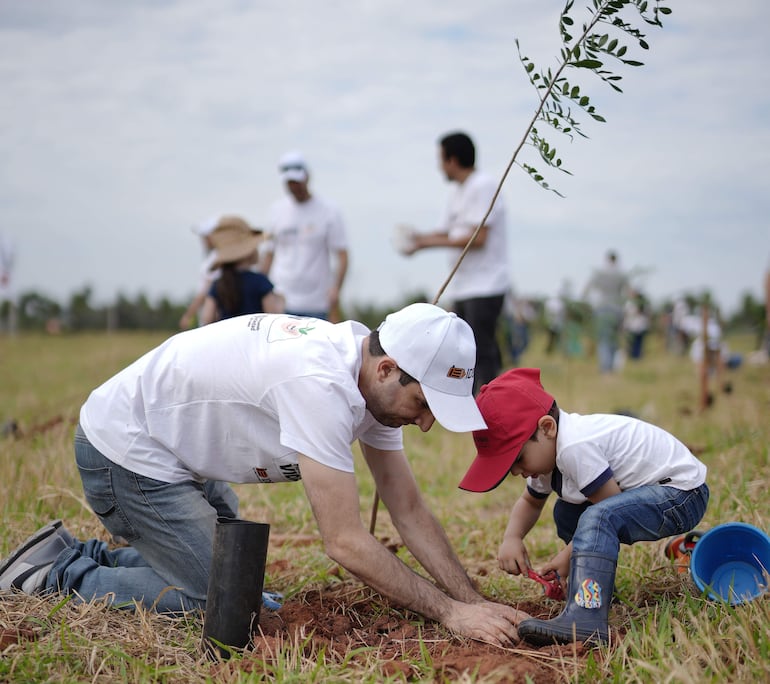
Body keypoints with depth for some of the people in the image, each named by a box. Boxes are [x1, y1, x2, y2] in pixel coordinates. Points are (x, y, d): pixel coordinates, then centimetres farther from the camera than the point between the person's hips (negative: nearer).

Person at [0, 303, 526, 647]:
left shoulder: (377, 379, -6)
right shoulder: (321, 383, -35)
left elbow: (409, 509, -2)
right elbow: (345, 542, -33)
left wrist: (475, 601, -9)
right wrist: (450, 613, -26)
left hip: (181, 453, 10)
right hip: (124, 450, -9)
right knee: (213, 600, -10)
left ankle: (82, 553, 27)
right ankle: (56, 571, 4)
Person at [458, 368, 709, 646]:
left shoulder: (575, 447, -27)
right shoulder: (548, 451, 5)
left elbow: (609, 512, -22)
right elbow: (530, 501, 20)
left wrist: (572, 553, -12)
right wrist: (511, 537, 0)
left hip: (683, 492, -11)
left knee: (597, 518, -32)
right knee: (566, 513, 14)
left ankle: (585, 619, -43)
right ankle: (597, 588, 26)